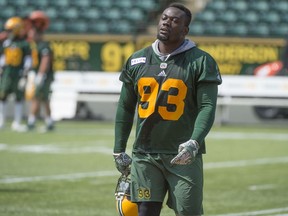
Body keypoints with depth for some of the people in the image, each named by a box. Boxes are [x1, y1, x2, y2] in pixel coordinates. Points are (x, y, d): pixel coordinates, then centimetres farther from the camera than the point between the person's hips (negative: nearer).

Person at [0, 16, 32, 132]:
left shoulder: (24, 44, -5)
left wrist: (24, 76, -11)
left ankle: (17, 123, 9)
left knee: (19, 98, 3)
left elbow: (28, 61, -6)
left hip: (19, 73, -3)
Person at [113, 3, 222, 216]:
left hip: (183, 156, -3)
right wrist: (119, 150, 13)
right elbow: (125, 108, 16)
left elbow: (207, 107, -9)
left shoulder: (201, 62, -3)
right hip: (145, 155, 3)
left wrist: (194, 143, -24)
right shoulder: (137, 60, 10)